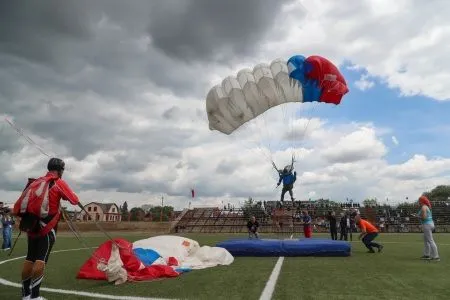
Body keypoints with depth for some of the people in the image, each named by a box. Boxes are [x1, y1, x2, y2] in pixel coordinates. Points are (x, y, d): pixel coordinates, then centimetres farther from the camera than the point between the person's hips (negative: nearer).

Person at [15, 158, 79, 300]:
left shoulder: (35, 181, 12)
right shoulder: (59, 183, -5)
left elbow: (22, 201, 14)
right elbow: (75, 200, -4)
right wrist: (64, 195, 13)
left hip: (32, 225, 6)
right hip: (47, 227, -6)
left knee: (30, 258, 11)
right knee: (41, 259, -3)